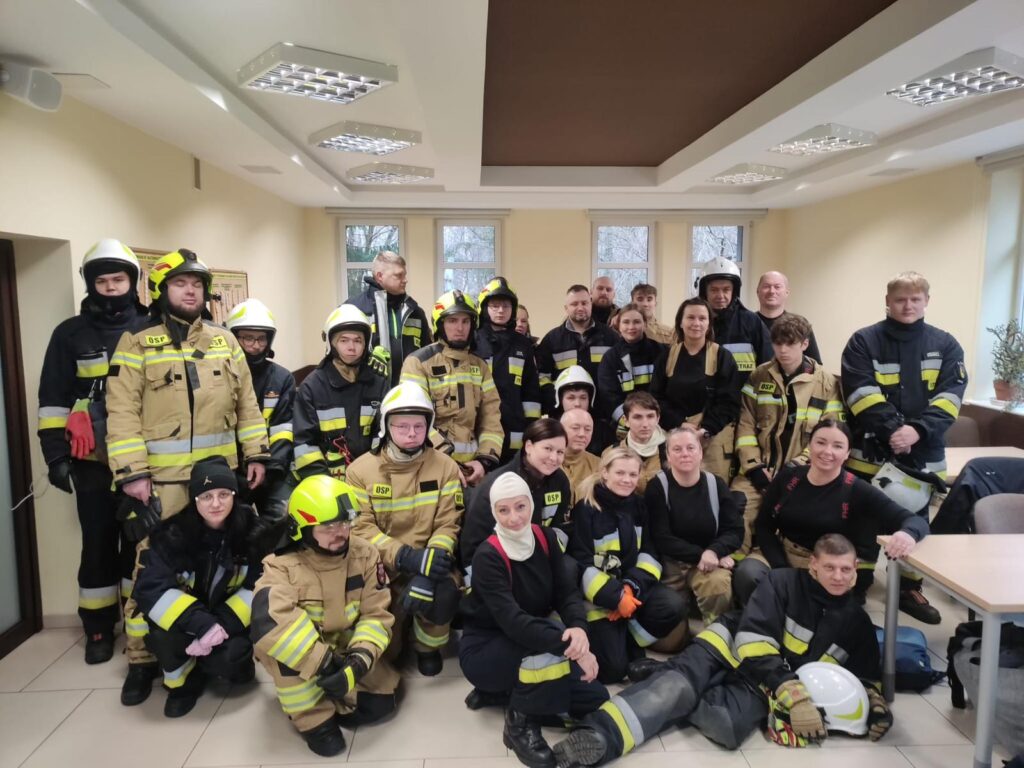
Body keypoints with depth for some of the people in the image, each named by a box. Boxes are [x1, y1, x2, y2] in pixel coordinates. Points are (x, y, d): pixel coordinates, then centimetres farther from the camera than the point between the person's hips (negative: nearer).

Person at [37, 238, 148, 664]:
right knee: (99, 544, 7)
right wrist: (55, 453, -2)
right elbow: (53, 400, 4)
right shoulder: (71, 334, 3)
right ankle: (98, 627, 20)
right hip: (92, 462, 0)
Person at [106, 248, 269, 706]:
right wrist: (132, 473, -14)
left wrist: (256, 454, 3)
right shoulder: (137, 345, -2)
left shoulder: (224, 341, 9)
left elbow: (246, 402, 9)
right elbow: (123, 415, -7)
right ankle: (142, 659, 16)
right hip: (163, 478, -4)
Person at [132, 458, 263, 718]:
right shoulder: (171, 533, -17)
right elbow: (150, 588, -24)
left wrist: (224, 626, -28)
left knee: (228, 658, -29)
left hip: (232, 620, -1)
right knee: (163, 635, -30)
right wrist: (201, 624, -35)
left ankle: (233, 664, 11)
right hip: (187, 620, 1)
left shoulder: (252, 531, -15)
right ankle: (184, 680, 2)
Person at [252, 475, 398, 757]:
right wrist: (324, 664, -43)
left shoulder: (364, 554, -13)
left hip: (346, 650, 3)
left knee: (379, 703, -11)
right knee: (282, 645, -35)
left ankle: (327, 697, 17)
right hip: (298, 660, -3)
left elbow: (376, 614, -12)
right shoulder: (283, 565, -25)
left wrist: (360, 659, -31)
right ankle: (314, 719, -14)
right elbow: (269, 620, -43)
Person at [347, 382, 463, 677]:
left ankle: (427, 646, 3)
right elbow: (361, 528, -9)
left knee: (444, 595, -31)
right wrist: (405, 557, -24)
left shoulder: (445, 466, -3)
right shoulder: (361, 469, -5)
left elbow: (448, 524, -7)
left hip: (429, 563, 0)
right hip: (381, 566, 0)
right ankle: (401, 618, 31)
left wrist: (429, 566, -24)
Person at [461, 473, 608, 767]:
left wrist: (578, 628, -34)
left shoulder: (545, 538, -7)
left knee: (595, 698, -1)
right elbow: (512, 620, -35)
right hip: (483, 650, -6)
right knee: (549, 638, -34)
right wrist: (568, 645, -43)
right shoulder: (488, 556, -25)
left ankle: (505, 691, 11)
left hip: (529, 651, 7)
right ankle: (520, 724, -13)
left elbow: (567, 592, -12)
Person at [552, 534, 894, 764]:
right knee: (679, 683, -34)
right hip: (733, 648, -2)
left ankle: (672, 691, -9)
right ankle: (600, 734, -45)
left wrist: (875, 704, -4)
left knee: (727, 726, -32)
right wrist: (793, 694, -26)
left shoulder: (856, 620, 6)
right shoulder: (784, 582, -8)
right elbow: (754, 642, -17)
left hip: (765, 686, 2)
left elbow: (864, 675, 19)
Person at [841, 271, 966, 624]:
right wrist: (892, 430, -22)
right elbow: (862, 394, -11)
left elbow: (950, 395, -4)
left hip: (923, 453, 3)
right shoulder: (863, 342, -2)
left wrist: (918, 430, -19)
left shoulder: (945, 345, 6)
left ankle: (909, 589, 30)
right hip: (870, 451, -2)